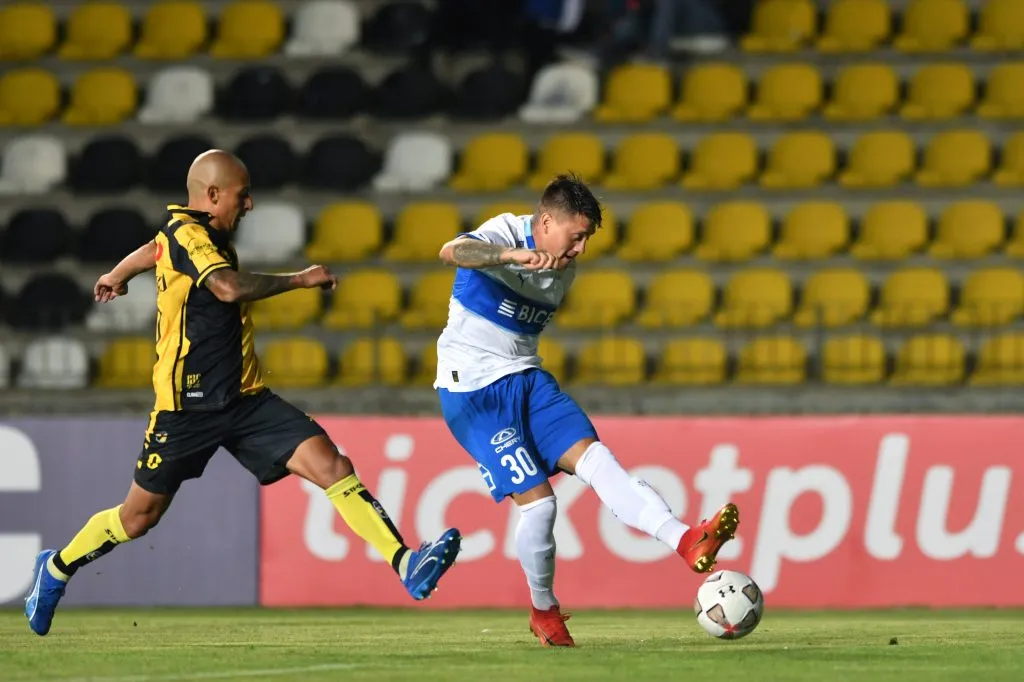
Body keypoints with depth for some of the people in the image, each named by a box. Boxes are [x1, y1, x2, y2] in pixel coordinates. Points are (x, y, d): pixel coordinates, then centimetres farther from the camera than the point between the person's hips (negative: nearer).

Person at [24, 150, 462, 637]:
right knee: (139, 518, 6)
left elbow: (152, 251, 35)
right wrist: (300, 280, -24)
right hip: (188, 407, -7)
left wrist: (117, 276, 56)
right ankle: (56, 569, 33)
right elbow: (230, 288, -35)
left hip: (244, 400, 7)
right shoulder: (185, 235, -16)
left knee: (331, 464, -13)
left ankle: (408, 565, -24)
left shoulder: (202, 235, 12)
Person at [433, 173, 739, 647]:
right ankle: (543, 611, 10)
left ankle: (687, 542, -32)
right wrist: (514, 256, -54)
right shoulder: (504, 234, -16)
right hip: (472, 389, -7)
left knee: (593, 456, -16)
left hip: (526, 378, 7)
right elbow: (451, 252, -39)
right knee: (537, 499, -13)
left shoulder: (565, 269, 9)